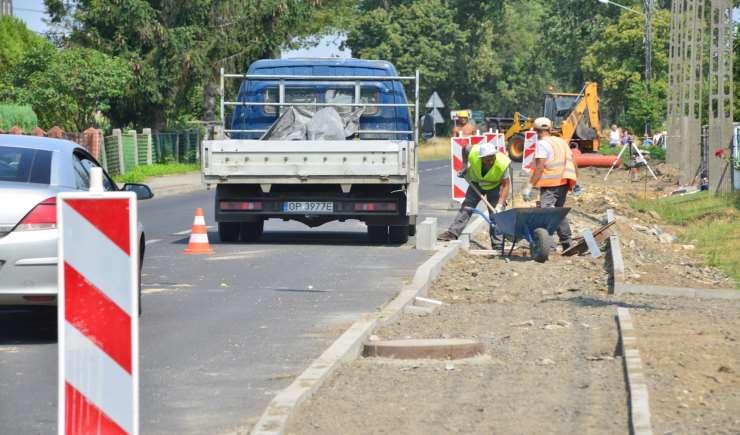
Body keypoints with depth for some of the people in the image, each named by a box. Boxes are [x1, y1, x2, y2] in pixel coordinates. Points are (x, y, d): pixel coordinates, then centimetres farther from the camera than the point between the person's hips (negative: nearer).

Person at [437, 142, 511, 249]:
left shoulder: (502, 164, -38)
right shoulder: (473, 154, -34)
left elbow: (506, 185, -28)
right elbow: (465, 149, -8)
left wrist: (500, 205, -33)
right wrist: (465, 167, -3)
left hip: (495, 186, -2)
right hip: (477, 183, 2)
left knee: (496, 214, -8)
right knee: (466, 207, -6)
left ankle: (498, 245, -6)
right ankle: (452, 233, -6)